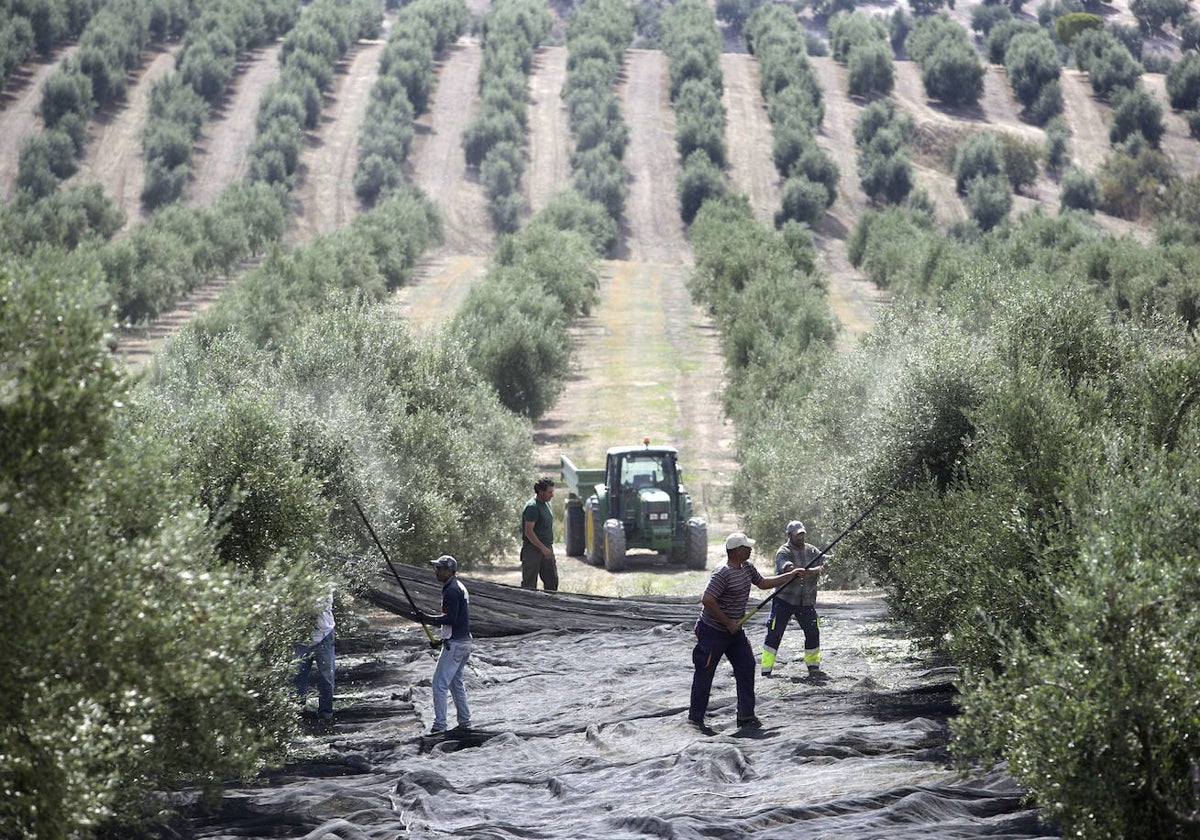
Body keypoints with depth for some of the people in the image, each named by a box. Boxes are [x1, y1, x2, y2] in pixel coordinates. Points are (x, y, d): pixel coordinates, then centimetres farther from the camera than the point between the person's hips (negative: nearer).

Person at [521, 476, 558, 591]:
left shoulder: (546, 504, 13)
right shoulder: (532, 507, -16)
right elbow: (528, 532, -21)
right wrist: (543, 548, -23)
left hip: (546, 548, 9)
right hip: (533, 550, -9)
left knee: (552, 581, 7)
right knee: (529, 584, -1)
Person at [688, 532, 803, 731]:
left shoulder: (747, 567, 5)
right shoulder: (723, 573, -24)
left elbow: (763, 583, 22)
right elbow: (707, 600, -29)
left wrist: (790, 575, 17)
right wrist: (728, 623, -22)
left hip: (734, 631, 9)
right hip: (713, 631, -9)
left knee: (746, 666, 4)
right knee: (705, 672, -2)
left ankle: (746, 715, 9)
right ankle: (695, 717, 7)